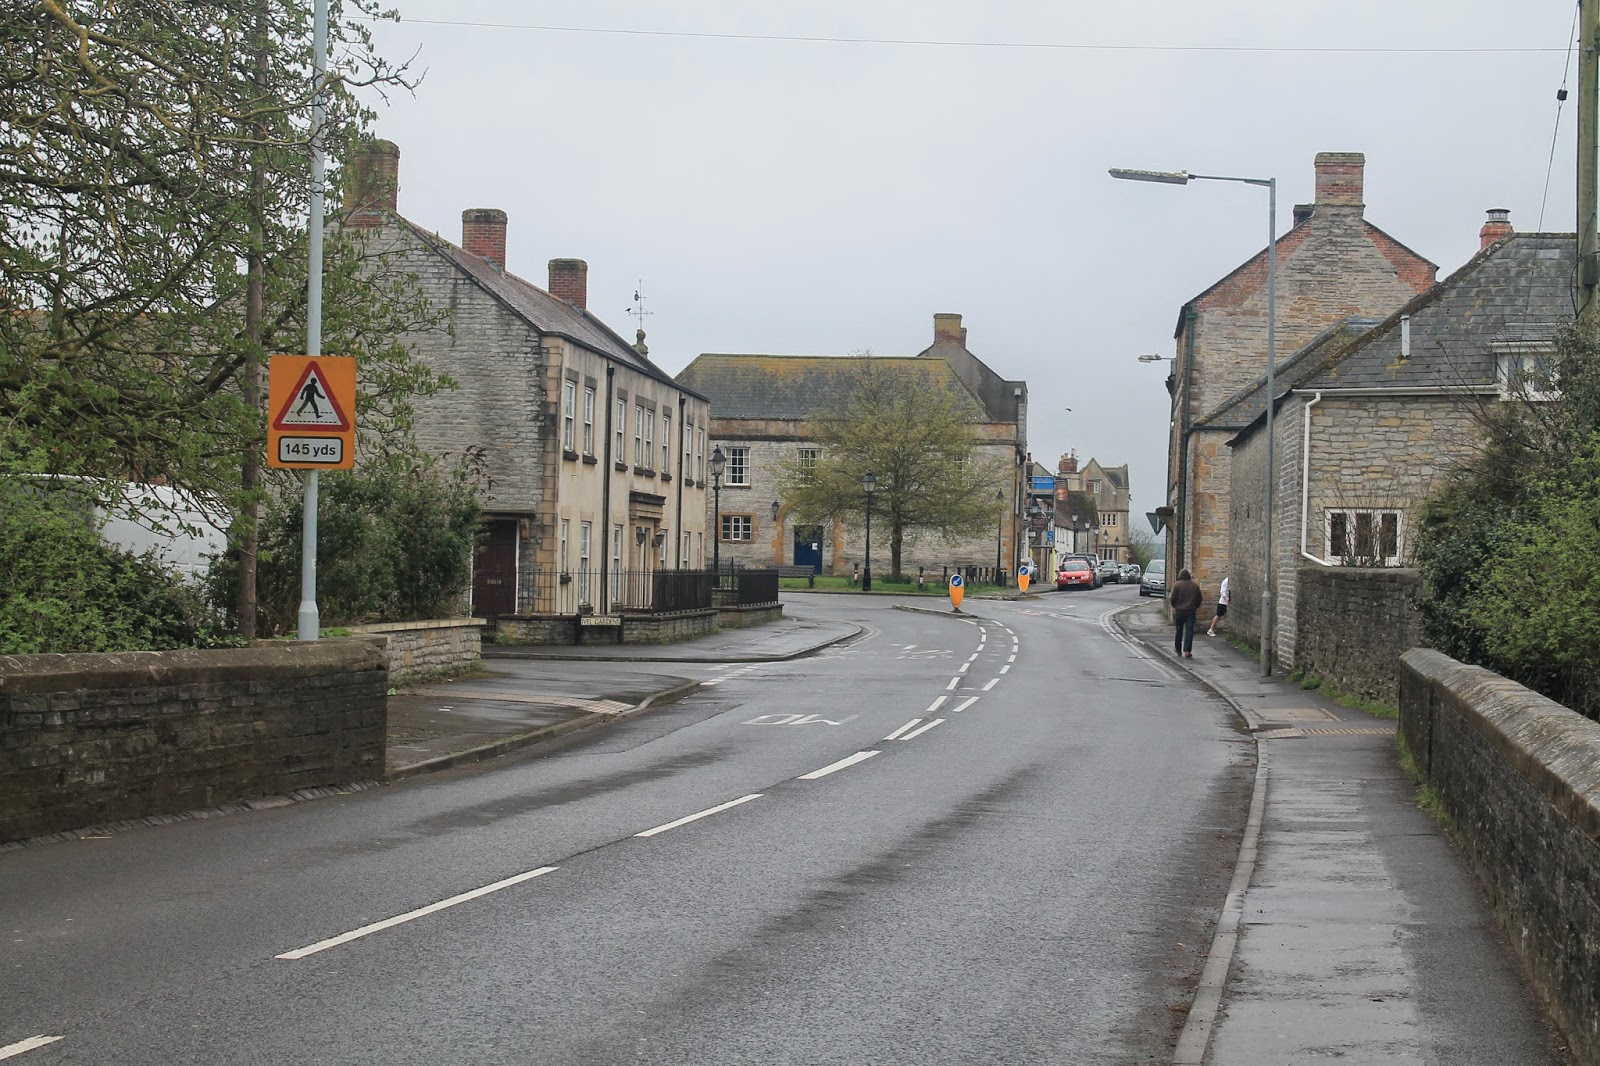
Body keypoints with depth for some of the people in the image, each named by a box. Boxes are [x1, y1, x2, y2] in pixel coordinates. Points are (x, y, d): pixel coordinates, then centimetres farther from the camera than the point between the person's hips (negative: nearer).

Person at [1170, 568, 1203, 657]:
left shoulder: (1177, 585, -7)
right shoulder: (1195, 585, 4)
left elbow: (1173, 598, -8)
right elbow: (1200, 598, 8)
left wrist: (1174, 606, 11)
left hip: (1179, 611, -1)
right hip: (1191, 611, 1)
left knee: (1179, 630, 12)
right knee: (1189, 631, -1)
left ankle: (1178, 649, 23)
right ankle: (1187, 651, -10)